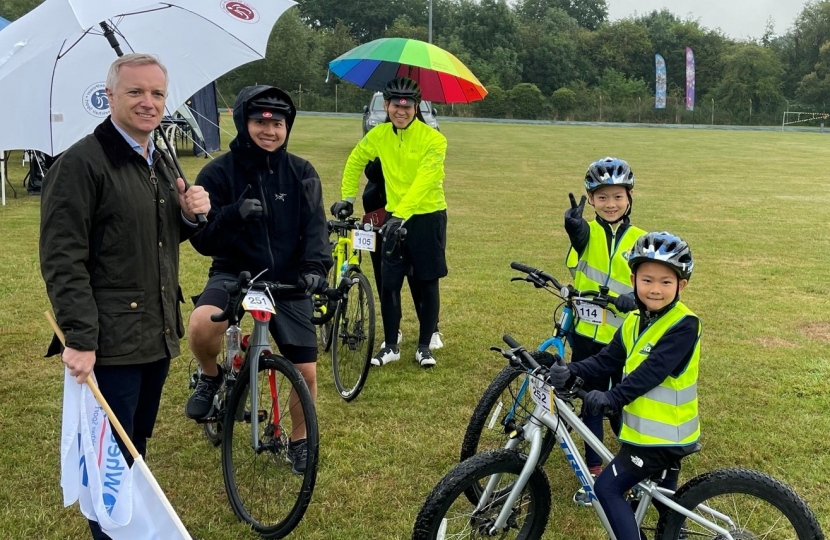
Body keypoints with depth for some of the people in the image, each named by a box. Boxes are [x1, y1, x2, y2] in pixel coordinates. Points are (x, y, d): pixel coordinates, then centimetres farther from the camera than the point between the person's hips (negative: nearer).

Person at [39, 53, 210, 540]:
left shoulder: (163, 162, 13)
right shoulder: (82, 163, -12)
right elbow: (63, 259, -17)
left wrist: (192, 214, 2)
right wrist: (80, 338, -22)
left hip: (158, 335, 8)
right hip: (109, 344, -7)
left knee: (137, 448, 20)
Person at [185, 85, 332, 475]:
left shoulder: (301, 174, 0)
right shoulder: (219, 173, -6)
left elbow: (314, 225, -8)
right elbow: (202, 240, -10)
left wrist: (315, 266, -28)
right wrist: (234, 214, -30)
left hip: (287, 280, 2)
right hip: (234, 271, -2)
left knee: (306, 371, 0)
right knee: (201, 325, -33)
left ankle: (299, 440, 28)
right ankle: (211, 377, 2)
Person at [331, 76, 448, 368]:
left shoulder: (433, 139, -16)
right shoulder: (379, 135, -1)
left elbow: (423, 182, -25)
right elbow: (355, 161, 16)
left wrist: (401, 215, -34)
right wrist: (347, 198, 11)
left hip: (427, 218, -3)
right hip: (395, 217, 4)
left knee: (428, 284, 5)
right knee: (388, 283, 1)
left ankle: (424, 346, 18)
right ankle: (390, 346, 14)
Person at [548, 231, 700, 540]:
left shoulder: (683, 325, -19)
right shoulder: (634, 322, 7)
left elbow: (652, 371, -28)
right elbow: (608, 359, 1)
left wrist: (612, 398, -36)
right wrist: (572, 372, -16)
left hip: (663, 435, -9)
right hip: (648, 431, 9)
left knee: (607, 488, -7)